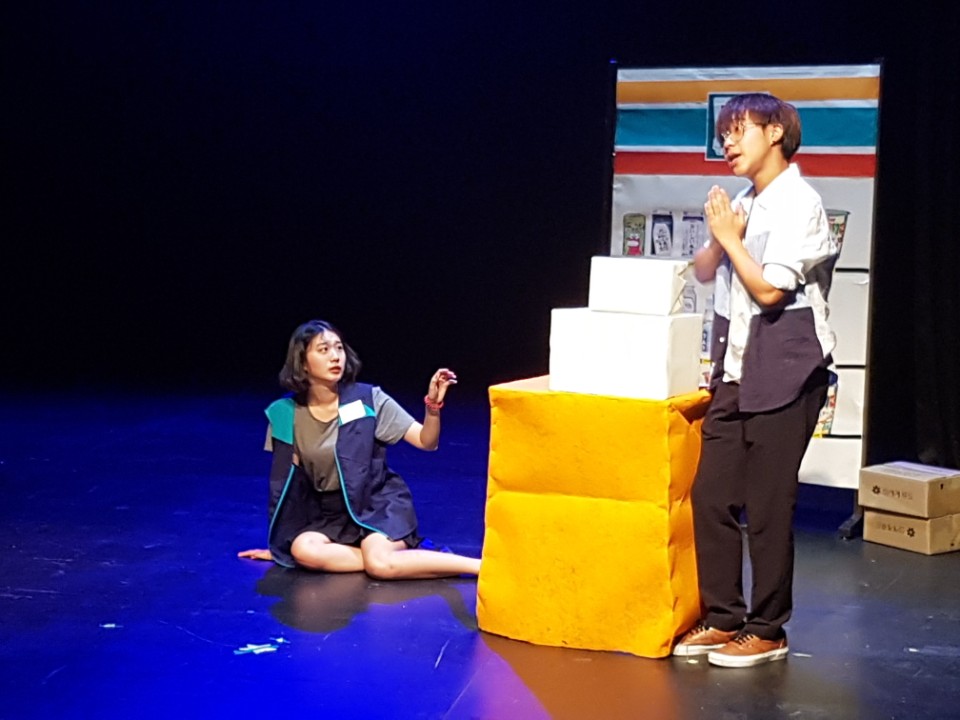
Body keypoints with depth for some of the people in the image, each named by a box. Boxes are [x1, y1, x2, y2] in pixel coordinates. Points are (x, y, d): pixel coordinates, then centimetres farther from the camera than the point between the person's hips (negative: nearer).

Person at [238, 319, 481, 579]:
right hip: (329, 513, 3)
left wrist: (433, 405, -31)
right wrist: (279, 544, 8)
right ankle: (404, 556, -21)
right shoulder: (286, 414, -5)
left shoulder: (367, 399, -10)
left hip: (378, 503, -3)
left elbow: (427, 442, -11)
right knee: (303, 551, -31)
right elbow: (284, 480, 4)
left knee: (381, 564, -33)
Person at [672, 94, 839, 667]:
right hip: (735, 372, 7)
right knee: (711, 495, 7)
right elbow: (704, 271, 19)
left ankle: (768, 632, 9)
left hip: (782, 374, -7)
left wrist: (730, 237, -5)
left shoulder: (799, 204, -10)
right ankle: (723, 619, 17)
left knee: (767, 506, -2)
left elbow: (769, 289, -16)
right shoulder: (744, 204, 12)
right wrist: (719, 238, 0)